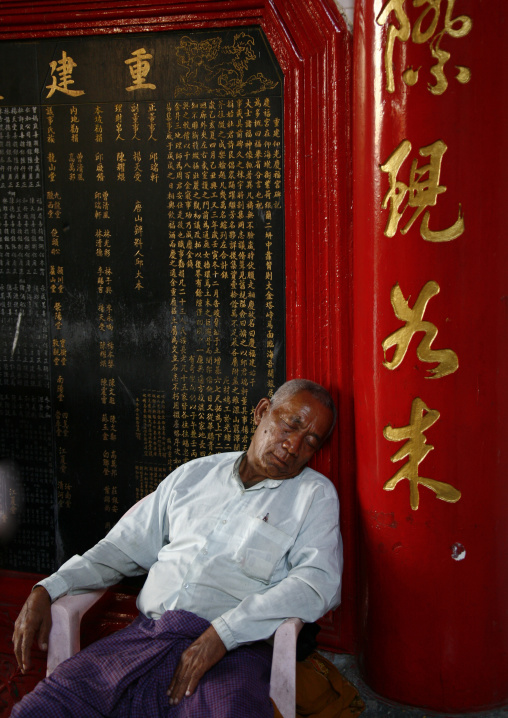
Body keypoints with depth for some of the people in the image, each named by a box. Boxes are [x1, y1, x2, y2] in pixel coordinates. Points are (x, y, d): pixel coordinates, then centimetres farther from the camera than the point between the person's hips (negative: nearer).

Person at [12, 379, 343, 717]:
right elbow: (124, 547, 25)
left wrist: (222, 633, -17)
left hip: (231, 651, -3)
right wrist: (47, 589, 9)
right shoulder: (192, 475, 22)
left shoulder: (315, 494, 10)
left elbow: (319, 582, -6)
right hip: (145, 634, 3)